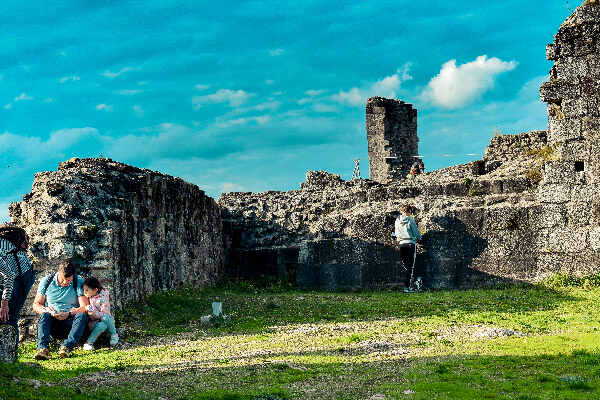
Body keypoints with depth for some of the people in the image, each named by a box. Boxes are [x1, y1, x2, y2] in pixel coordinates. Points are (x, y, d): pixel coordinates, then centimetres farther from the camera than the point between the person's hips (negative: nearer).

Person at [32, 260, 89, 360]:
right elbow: (36, 305, 5)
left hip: (70, 321, -1)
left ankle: (67, 347, -45)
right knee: (44, 315, -31)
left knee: (82, 315, -31)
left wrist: (69, 314, -25)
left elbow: (85, 307, -9)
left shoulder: (79, 282, -2)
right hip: (52, 323, 1)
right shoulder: (46, 281, 3)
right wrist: (46, 310, -16)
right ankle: (43, 349, -49)